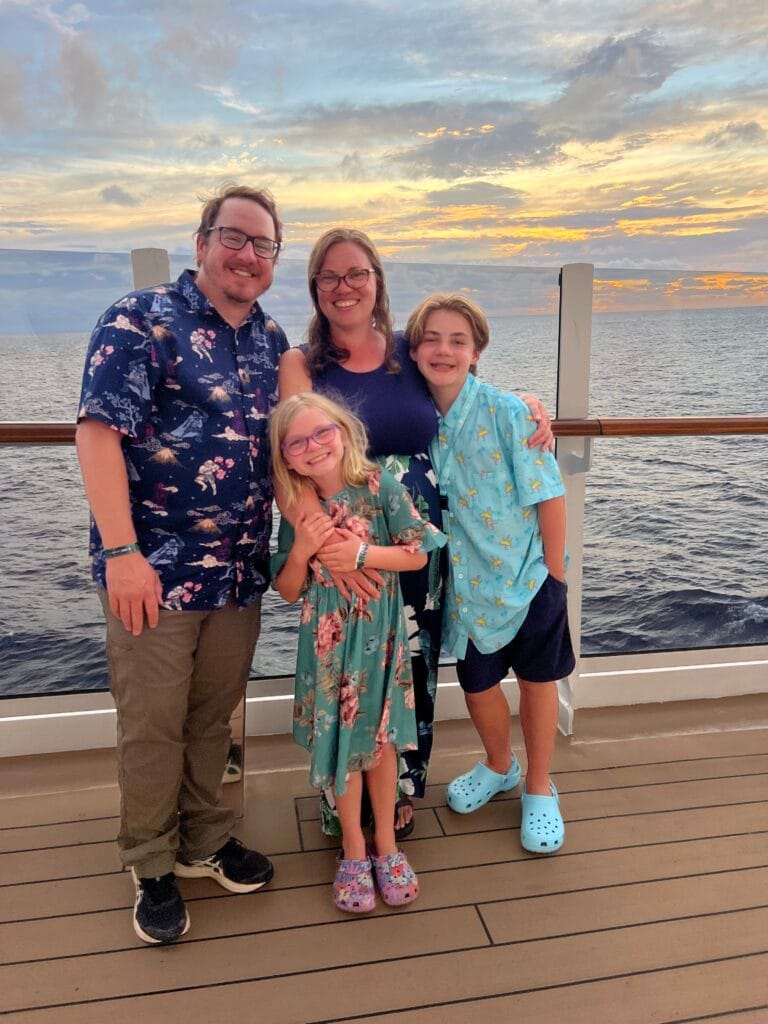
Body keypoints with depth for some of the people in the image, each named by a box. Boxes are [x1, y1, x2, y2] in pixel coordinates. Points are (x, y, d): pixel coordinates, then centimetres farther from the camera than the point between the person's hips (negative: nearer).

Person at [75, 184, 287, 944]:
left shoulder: (272, 339, 11)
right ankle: (152, 868, 29)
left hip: (242, 571, 5)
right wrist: (122, 552, -20)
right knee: (153, 726, 8)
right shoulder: (141, 320, -8)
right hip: (154, 568, -5)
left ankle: (206, 842, 37)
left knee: (213, 717, 17)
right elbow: (98, 431, -15)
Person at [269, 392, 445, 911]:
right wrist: (302, 550, -20)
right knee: (341, 742, 12)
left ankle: (386, 843, 34)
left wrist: (363, 553, -20)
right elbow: (289, 591, -2)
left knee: (380, 740, 12)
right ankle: (354, 849, 33)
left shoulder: (379, 487, -11)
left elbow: (418, 554, -8)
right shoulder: (297, 511, -6)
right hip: (328, 642, 1)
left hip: (380, 637, -1)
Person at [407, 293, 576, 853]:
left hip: (527, 572, -3)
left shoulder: (506, 411, -17)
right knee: (477, 682, 16)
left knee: (537, 680, 12)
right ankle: (499, 766, 46)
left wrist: (555, 572, -12)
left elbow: (550, 494, -14)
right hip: (467, 579, 4)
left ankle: (539, 786, 35)